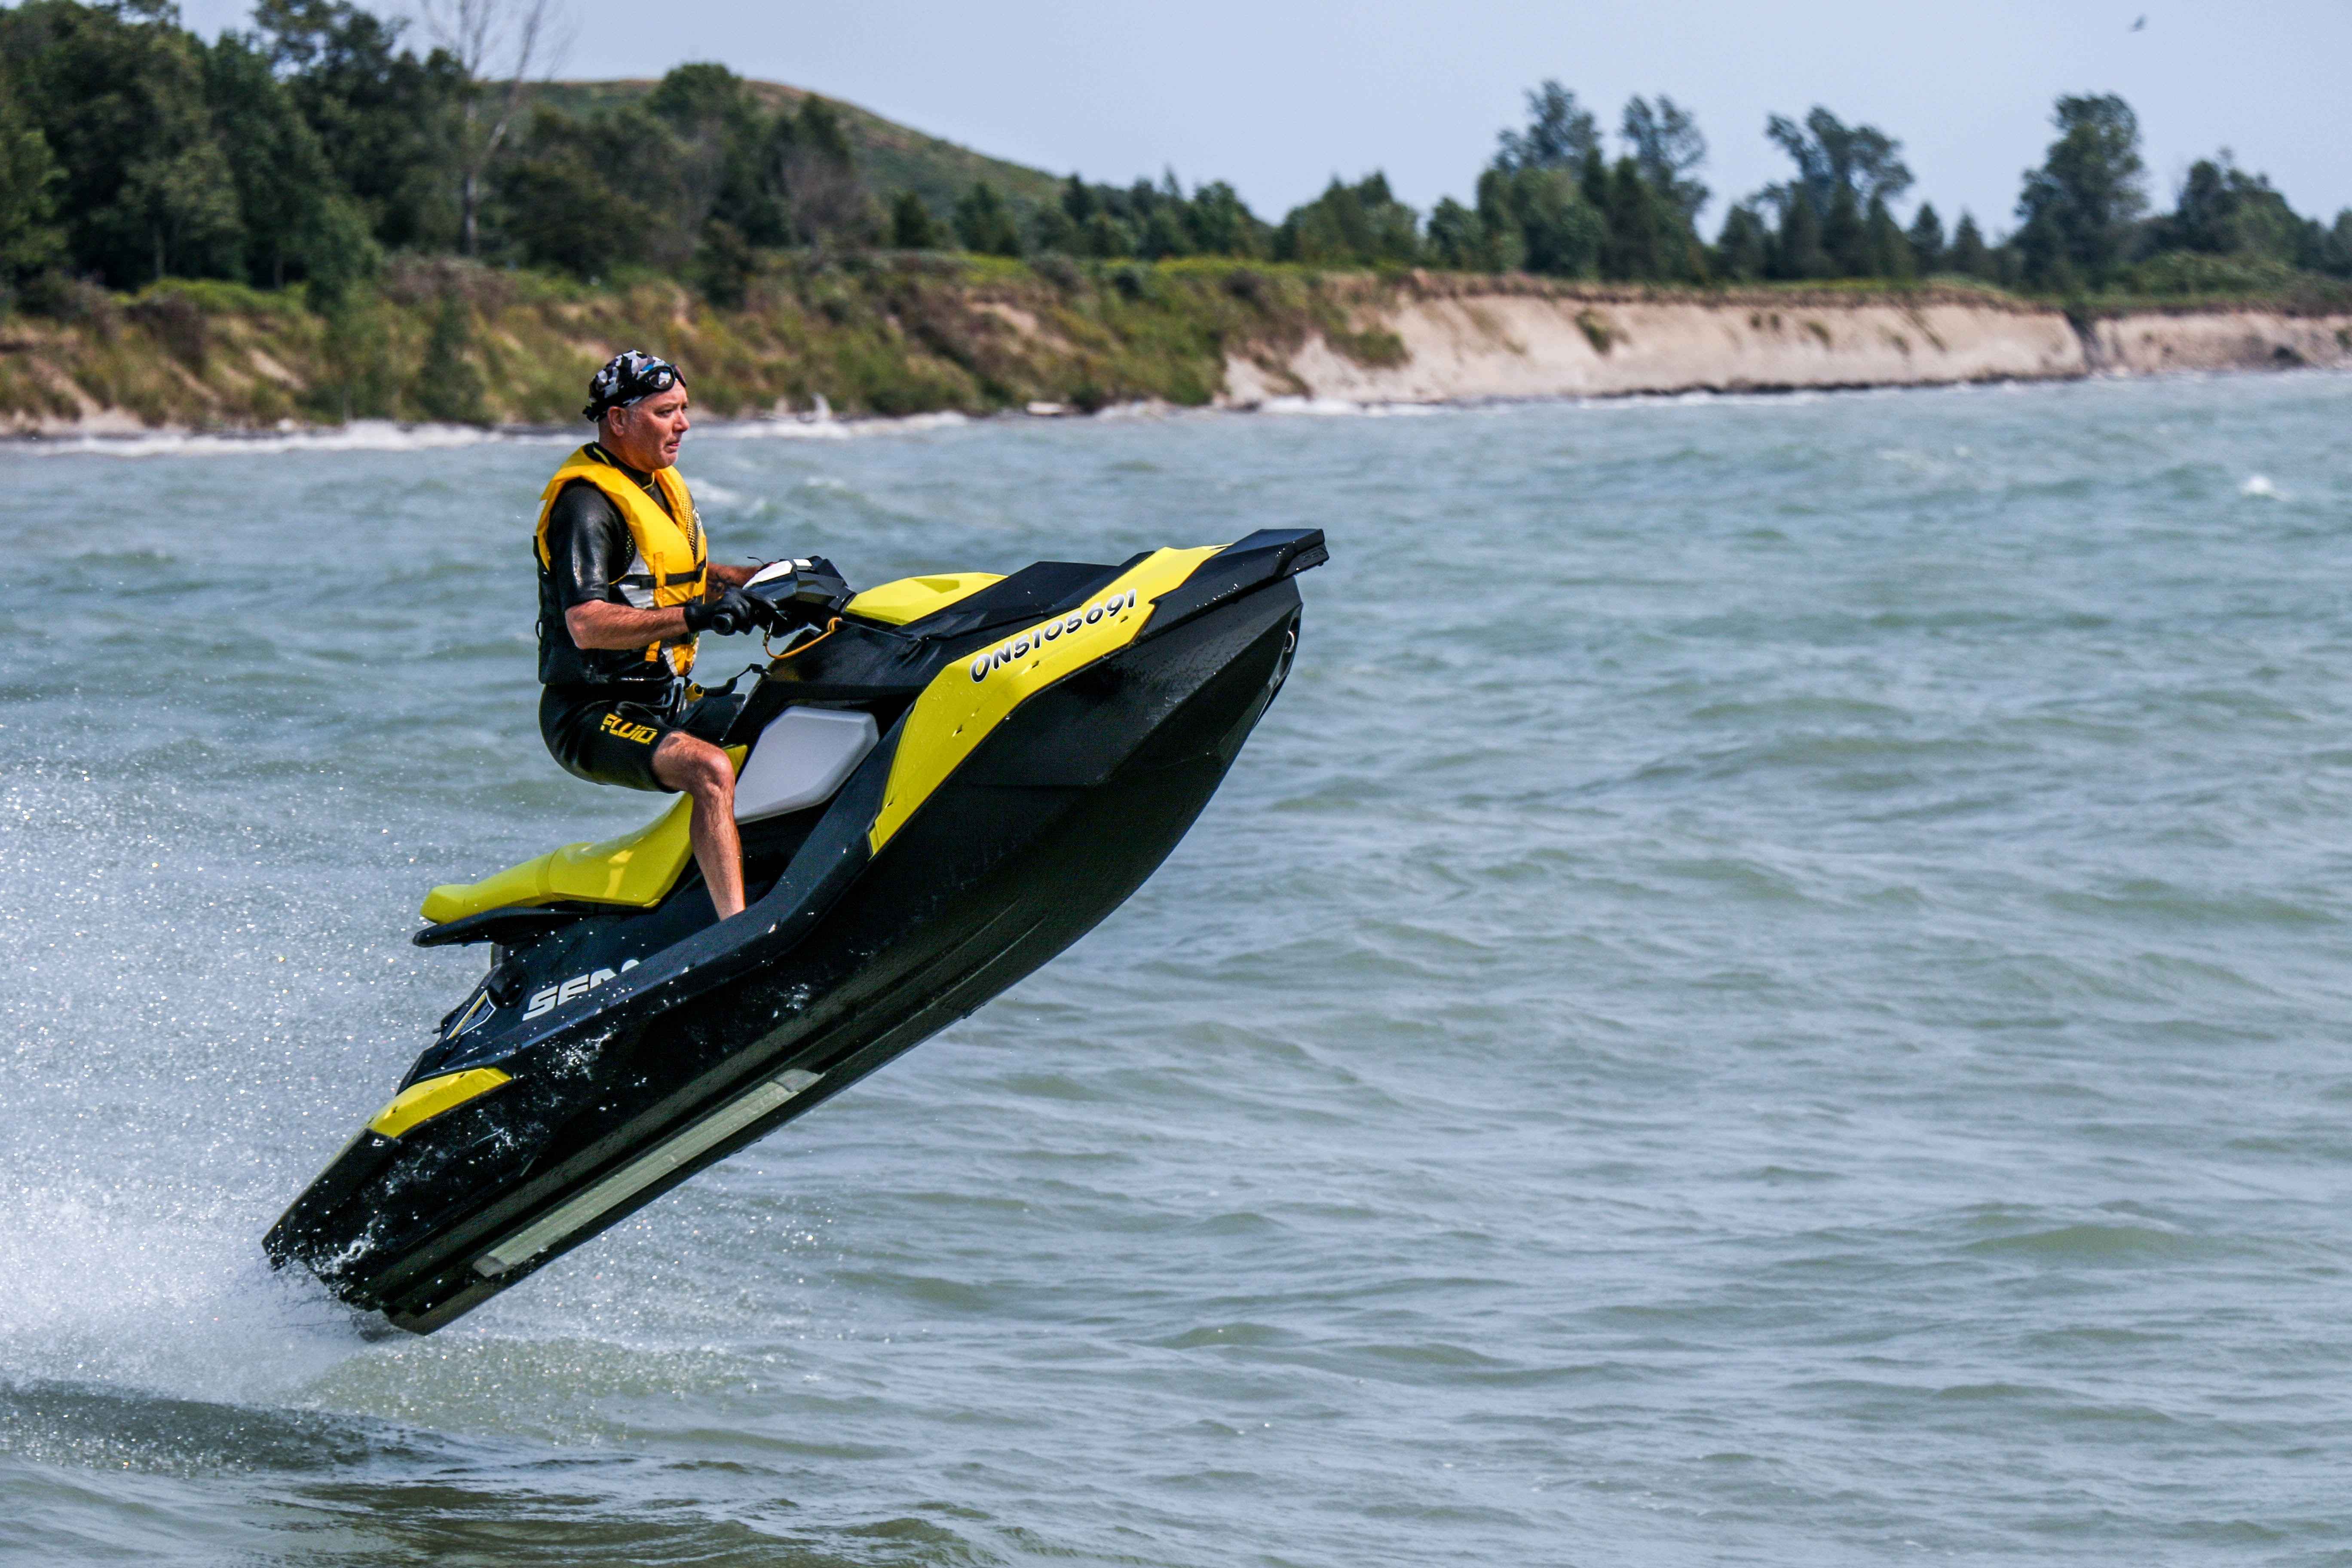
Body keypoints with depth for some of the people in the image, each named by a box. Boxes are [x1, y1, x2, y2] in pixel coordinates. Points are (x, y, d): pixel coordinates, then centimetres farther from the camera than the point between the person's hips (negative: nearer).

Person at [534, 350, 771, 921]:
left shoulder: (661, 483, 14)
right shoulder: (586, 504, -17)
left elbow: (685, 575, 29)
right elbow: (587, 626, -29)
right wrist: (697, 616, -35)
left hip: (669, 699, 10)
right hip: (595, 717, -10)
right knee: (712, 769, -35)